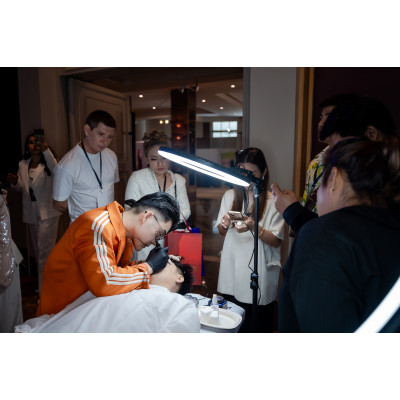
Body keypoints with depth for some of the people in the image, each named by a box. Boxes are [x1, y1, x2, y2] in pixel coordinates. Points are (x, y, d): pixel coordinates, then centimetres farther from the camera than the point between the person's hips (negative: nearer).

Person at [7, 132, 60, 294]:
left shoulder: (47, 162, -8)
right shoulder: (23, 165, 10)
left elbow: (56, 170, -33)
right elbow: (21, 187, 17)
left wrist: (45, 149, -43)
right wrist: (15, 182, -5)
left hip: (47, 212, -7)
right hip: (31, 213, 7)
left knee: (44, 250, -9)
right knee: (38, 250, 16)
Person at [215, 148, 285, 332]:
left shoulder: (273, 201, -6)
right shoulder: (230, 195, 6)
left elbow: (276, 241, -8)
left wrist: (254, 227, -24)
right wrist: (224, 225, -10)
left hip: (258, 274, -3)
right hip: (232, 270, 3)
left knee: (258, 325, 6)